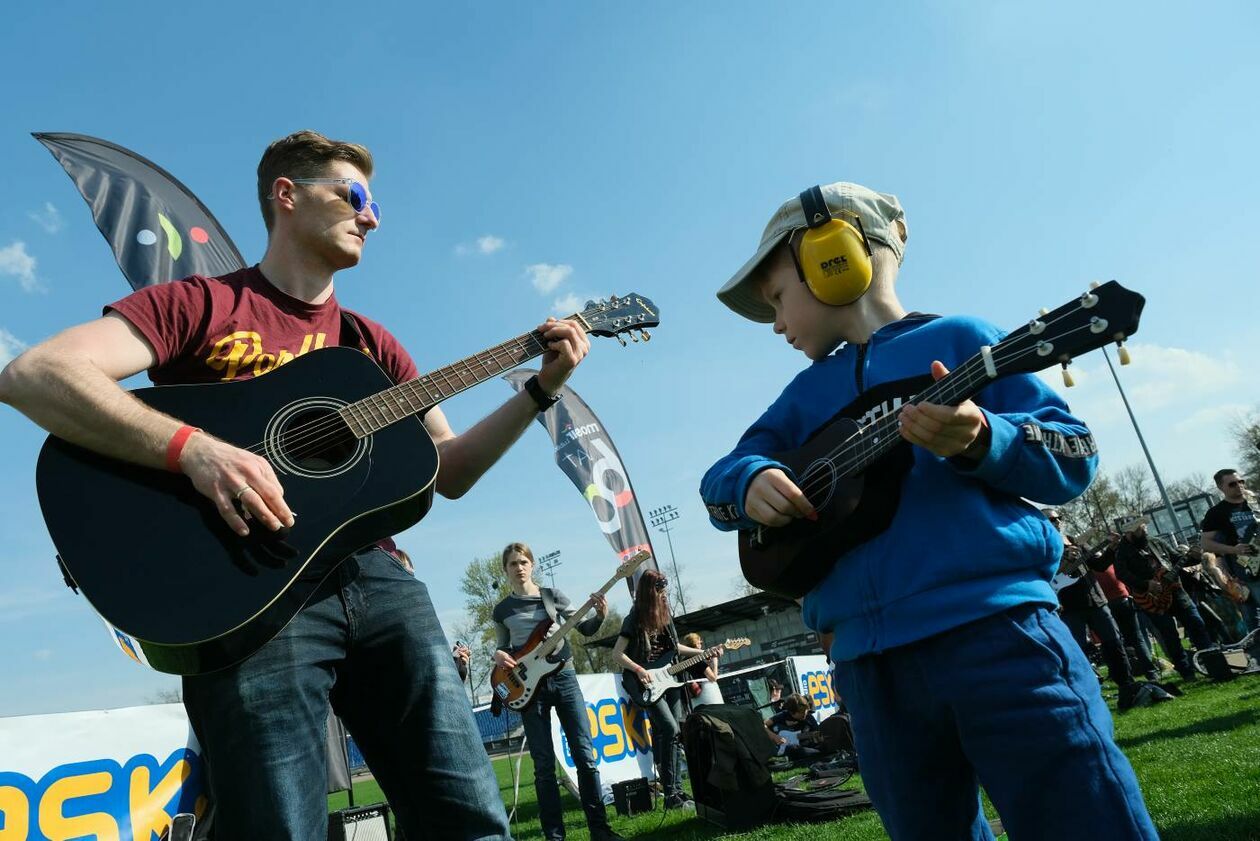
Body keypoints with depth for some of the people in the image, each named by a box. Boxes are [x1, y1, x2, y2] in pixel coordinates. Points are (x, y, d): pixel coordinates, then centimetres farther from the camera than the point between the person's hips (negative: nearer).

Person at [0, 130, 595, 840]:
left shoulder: (370, 343, 20)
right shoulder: (199, 304, 5)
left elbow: (450, 471, 18)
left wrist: (541, 390, 9)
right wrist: (193, 448, -24)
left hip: (375, 576, 4)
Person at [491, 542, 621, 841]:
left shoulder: (552, 595, 4)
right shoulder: (502, 609, 6)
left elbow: (583, 628, 3)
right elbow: (502, 648, 14)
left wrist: (599, 616, -17)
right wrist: (499, 656, -9)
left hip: (563, 677, 0)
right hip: (529, 685, 0)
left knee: (584, 755, 0)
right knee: (544, 765, 2)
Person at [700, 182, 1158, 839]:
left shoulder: (958, 339, 5)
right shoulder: (807, 395, 19)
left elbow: (1074, 457, 2)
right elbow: (722, 474, 17)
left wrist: (980, 439, -19)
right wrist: (750, 482, -6)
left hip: (998, 625, -4)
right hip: (871, 660, 5)